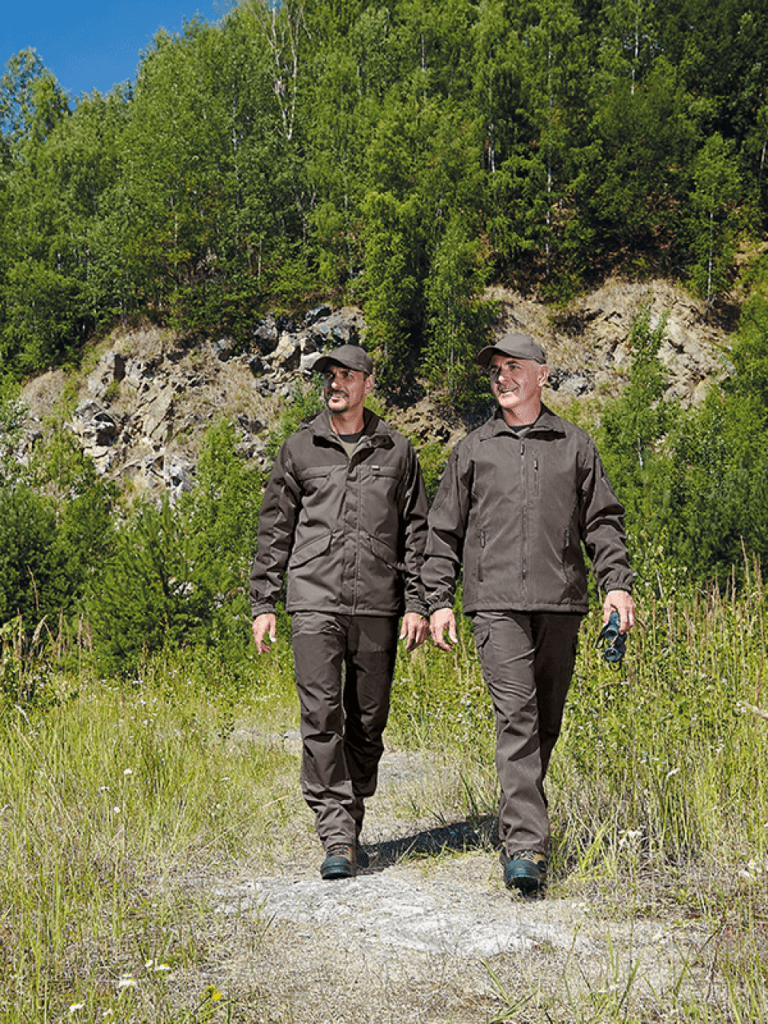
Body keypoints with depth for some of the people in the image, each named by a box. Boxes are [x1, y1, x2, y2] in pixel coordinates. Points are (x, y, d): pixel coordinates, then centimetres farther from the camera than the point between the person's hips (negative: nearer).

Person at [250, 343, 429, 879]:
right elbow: (275, 530, 10)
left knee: (368, 721, 6)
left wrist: (417, 603, 1)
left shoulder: (397, 451, 9)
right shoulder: (300, 448, 9)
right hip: (315, 603, -1)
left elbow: (416, 532, 9)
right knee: (322, 719, -8)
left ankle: (352, 827, 21)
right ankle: (338, 839, -5)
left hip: (377, 607, 1)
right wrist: (263, 604, 5)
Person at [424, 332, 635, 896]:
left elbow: (604, 520, 13)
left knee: (546, 722, 6)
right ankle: (526, 844, -15)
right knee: (516, 716, -13)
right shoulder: (473, 449, 12)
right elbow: (445, 531, 13)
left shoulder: (576, 445, 13)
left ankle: (517, 826, 23)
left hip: (561, 602, 2)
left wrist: (617, 583, 0)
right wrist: (439, 600, 6)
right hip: (497, 602, -1)